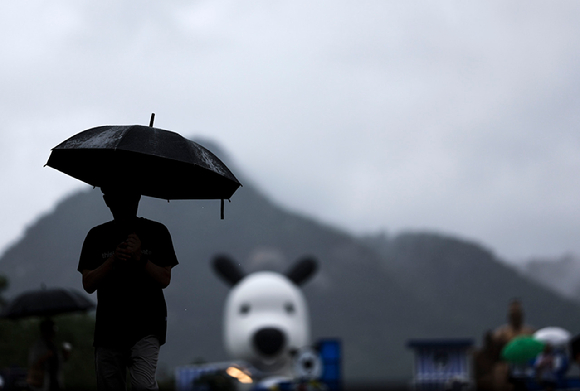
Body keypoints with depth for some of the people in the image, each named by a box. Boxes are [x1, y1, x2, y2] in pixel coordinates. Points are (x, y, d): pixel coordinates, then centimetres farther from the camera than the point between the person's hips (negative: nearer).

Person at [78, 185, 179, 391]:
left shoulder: (156, 232, 5)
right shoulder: (97, 236, 9)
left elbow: (164, 279, -1)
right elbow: (88, 284, 1)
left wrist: (139, 258, -17)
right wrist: (113, 260, -14)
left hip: (146, 325, -3)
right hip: (108, 326, 3)